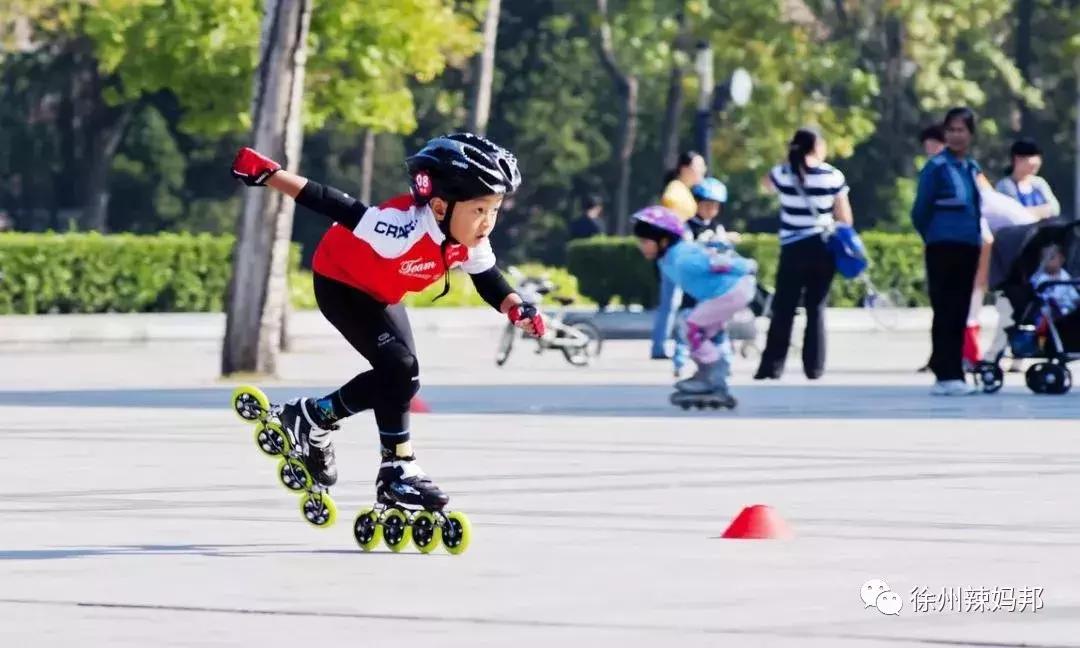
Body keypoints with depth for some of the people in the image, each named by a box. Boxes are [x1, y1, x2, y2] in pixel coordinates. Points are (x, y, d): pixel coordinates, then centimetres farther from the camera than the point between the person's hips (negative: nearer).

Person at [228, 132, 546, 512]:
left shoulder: (471, 242, -19)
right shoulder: (403, 227, -42)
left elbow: (488, 280, -3)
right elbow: (337, 208, -41)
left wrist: (516, 309, -23)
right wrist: (266, 173, -41)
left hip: (382, 294, 8)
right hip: (341, 282, -8)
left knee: (395, 377, 9)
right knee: (399, 368, -20)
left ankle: (311, 417, 26)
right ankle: (397, 472, -11)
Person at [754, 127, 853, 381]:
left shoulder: (783, 174, -3)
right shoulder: (833, 176, -4)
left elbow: (768, 180, 23)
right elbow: (845, 217, -2)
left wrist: (792, 157, 21)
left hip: (793, 250, 0)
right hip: (823, 249, 0)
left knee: (783, 310, 4)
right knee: (816, 308, 7)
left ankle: (772, 366, -1)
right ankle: (814, 367, 4)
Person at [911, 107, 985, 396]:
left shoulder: (973, 168, 12)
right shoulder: (936, 167, -7)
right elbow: (920, 212, -3)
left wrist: (977, 238, 13)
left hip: (968, 249, 6)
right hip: (943, 249, -6)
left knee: (960, 314, 8)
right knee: (945, 313, -7)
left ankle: (954, 375, 13)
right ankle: (946, 375, -8)